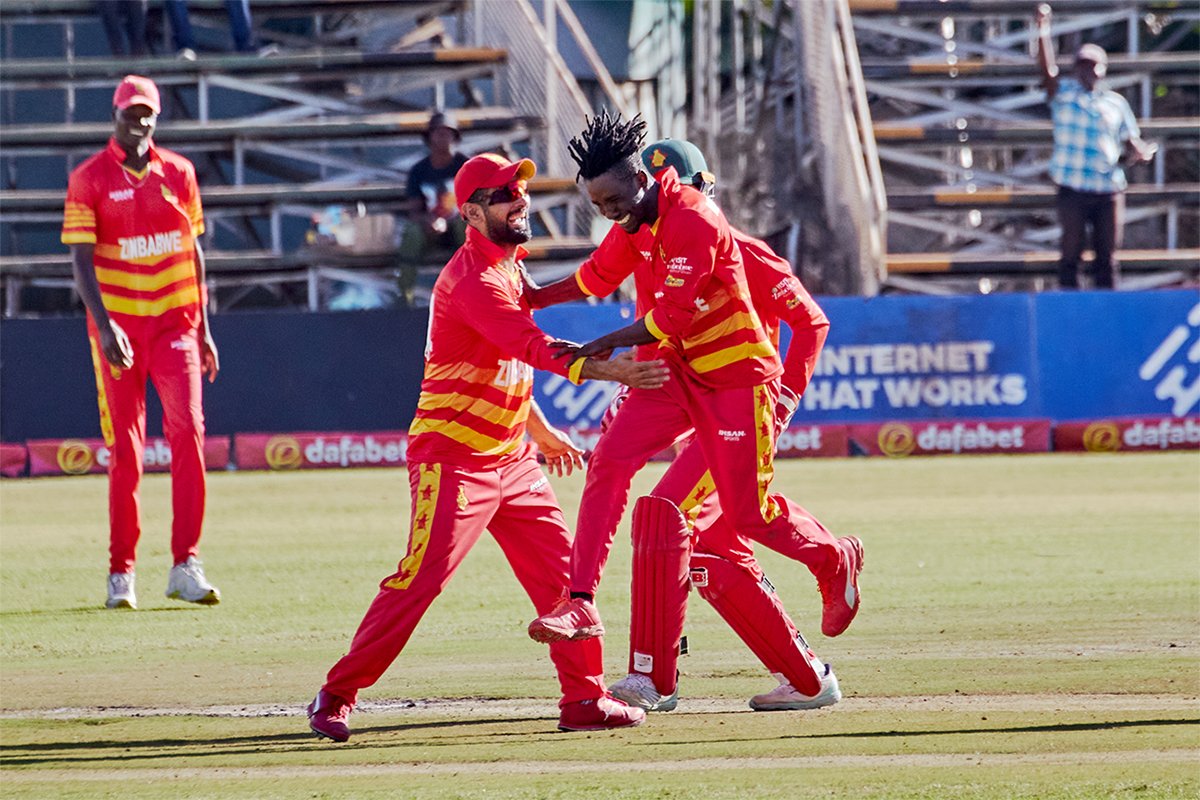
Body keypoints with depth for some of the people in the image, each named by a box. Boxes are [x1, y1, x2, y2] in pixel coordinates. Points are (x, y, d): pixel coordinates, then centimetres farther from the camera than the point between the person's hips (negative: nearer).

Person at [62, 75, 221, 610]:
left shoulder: (178, 173, 9)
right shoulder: (89, 179, -2)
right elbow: (81, 260, -8)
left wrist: (203, 328, 13)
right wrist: (104, 325, -20)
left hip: (175, 324, 2)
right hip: (118, 326, -2)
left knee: (187, 431, -12)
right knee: (124, 450, 1)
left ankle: (186, 566, -13)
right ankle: (121, 572, 10)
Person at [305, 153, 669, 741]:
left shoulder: (508, 265, 13)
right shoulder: (471, 279, -19)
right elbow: (533, 347, -31)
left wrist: (539, 429, 28)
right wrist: (610, 371, -39)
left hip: (511, 460, 9)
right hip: (454, 458, -9)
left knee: (562, 571, 4)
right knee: (420, 579, -11)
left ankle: (584, 698, 9)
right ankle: (336, 696, -3)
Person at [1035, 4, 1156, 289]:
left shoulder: (1116, 103, 13)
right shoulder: (1064, 92, 7)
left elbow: (1130, 140, 14)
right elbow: (1048, 70, -10)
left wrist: (1140, 151, -11)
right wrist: (1043, 32, -25)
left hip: (1109, 190, 2)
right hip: (1073, 189, -2)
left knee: (1107, 256, 4)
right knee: (1070, 253, -2)